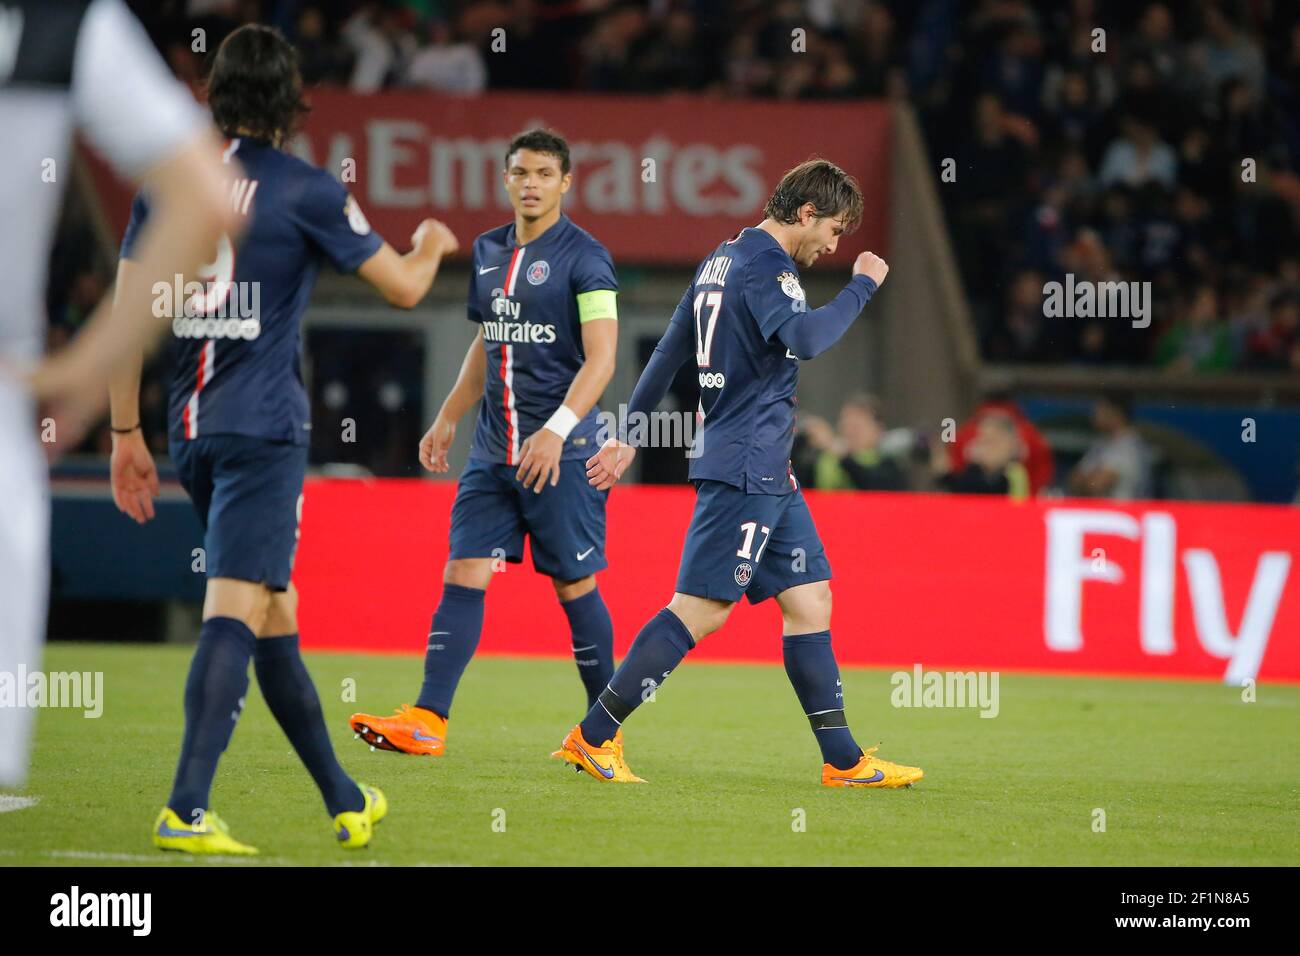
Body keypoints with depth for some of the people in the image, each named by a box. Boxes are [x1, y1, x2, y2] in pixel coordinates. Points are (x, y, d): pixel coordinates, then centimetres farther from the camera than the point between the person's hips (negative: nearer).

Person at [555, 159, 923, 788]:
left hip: (766, 472, 11)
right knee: (700, 610, -10)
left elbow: (669, 351, 21)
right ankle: (594, 736, -7)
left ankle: (843, 760, 8)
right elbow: (803, 338, -31)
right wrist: (861, 287, -18)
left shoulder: (724, 259, 18)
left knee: (809, 600, 8)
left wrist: (630, 435, 25)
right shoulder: (763, 264, -13)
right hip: (745, 468, -11)